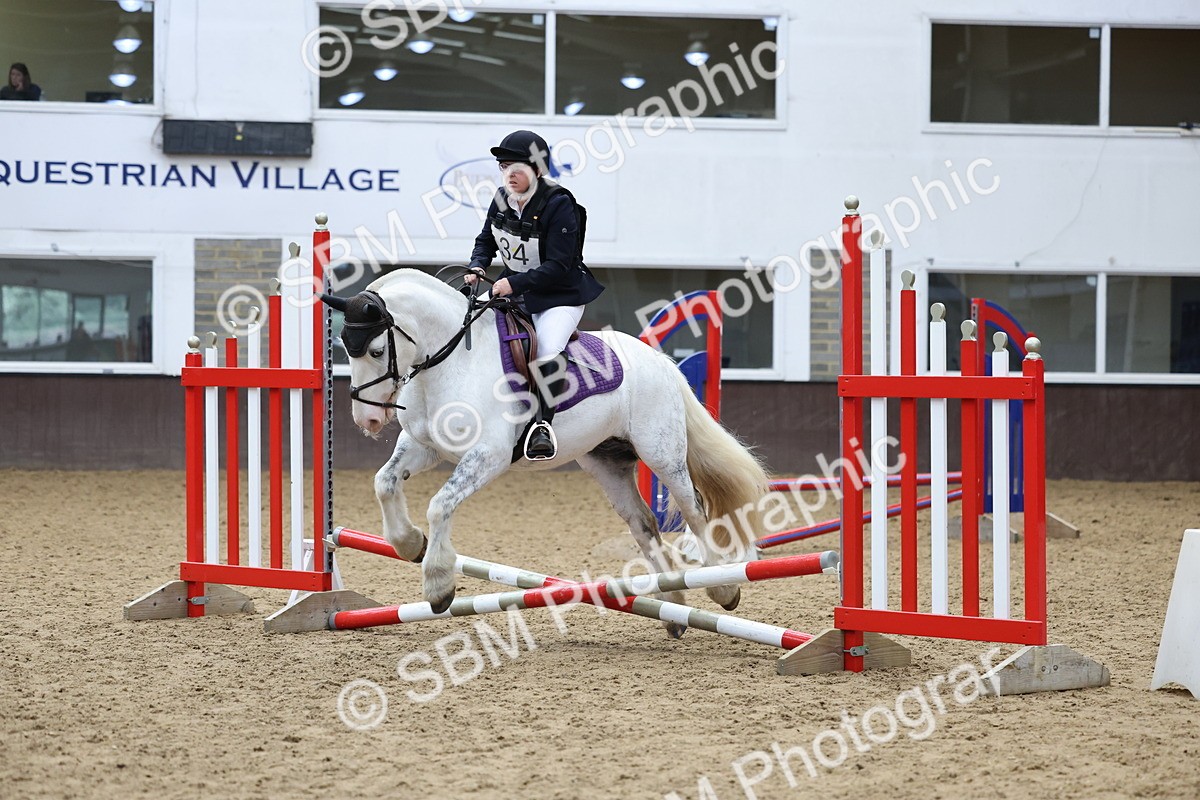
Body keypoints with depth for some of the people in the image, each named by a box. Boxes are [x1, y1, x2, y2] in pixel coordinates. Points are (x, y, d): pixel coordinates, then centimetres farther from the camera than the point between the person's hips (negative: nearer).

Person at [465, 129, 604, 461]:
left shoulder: (558, 205, -21)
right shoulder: (501, 200, -1)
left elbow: (558, 266, -24)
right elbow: (486, 241, 14)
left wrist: (514, 283, -30)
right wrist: (477, 266, -7)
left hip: (561, 296, -7)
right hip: (516, 294, 7)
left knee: (548, 356, -30)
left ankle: (544, 423, -23)